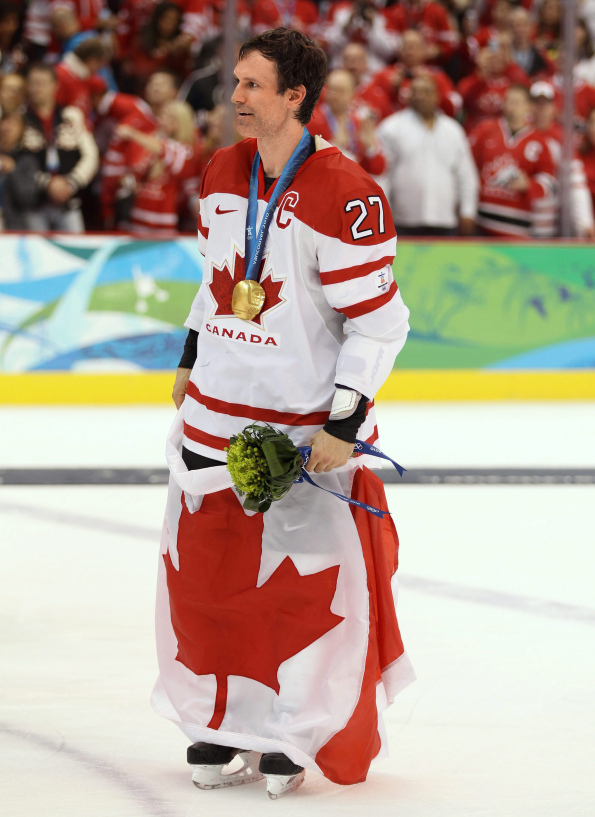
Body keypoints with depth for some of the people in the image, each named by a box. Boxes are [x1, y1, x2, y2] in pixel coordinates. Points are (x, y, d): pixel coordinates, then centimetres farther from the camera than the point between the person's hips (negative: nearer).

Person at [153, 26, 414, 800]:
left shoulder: (345, 196, -19)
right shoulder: (224, 171, 5)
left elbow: (379, 321, -17)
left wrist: (345, 422, -19)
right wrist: (192, 357, 23)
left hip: (308, 422, -7)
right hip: (217, 409, 7)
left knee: (313, 582, -2)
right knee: (204, 563, 10)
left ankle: (297, 733, 13)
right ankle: (223, 724, 24)